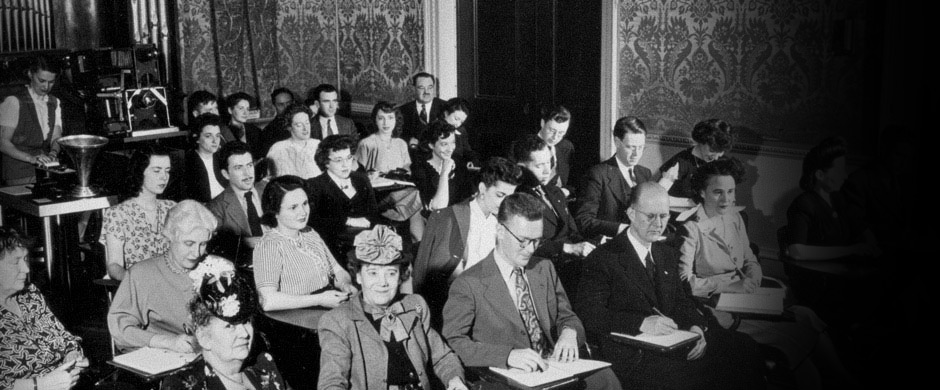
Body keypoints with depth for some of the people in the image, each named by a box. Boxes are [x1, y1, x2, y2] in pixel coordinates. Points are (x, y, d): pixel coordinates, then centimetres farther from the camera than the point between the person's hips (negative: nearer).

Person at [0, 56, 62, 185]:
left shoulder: (55, 103, 11)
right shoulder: (14, 102, -9)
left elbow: (56, 137, 4)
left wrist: (53, 153, -17)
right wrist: (31, 158, -24)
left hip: (46, 172, 5)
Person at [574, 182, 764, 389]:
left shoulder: (668, 255, 21)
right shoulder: (602, 259, -4)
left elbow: (682, 301, 21)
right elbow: (588, 314, -15)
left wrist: (696, 326, -3)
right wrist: (641, 323, -26)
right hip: (634, 356, -7)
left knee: (745, 347, -14)